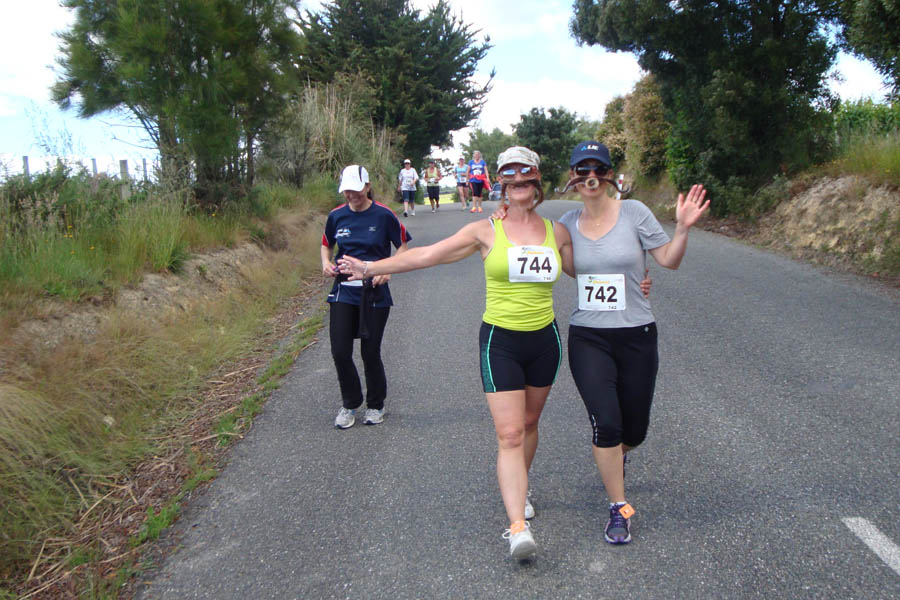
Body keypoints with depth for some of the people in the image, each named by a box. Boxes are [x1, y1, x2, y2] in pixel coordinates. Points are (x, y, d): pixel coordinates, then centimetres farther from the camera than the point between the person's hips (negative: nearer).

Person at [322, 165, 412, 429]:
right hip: (343, 291, 3)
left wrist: (388, 269, -14)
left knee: (370, 353, 3)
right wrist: (326, 263, -2)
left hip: (375, 292, -3)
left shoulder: (384, 215, -6)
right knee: (340, 352, -2)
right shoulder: (336, 216, 4)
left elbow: (403, 246, 1)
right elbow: (326, 244, 19)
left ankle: (376, 406, 26)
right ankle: (350, 404, 21)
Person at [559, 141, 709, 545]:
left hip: (636, 336, 0)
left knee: (634, 430, 10)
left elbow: (669, 260, -2)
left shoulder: (633, 212, -5)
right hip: (587, 338, 1)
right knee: (606, 423, -12)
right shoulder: (568, 223, 3)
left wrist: (683, 228, -19)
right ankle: (619, 509, 8)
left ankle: (616, 456, 49)